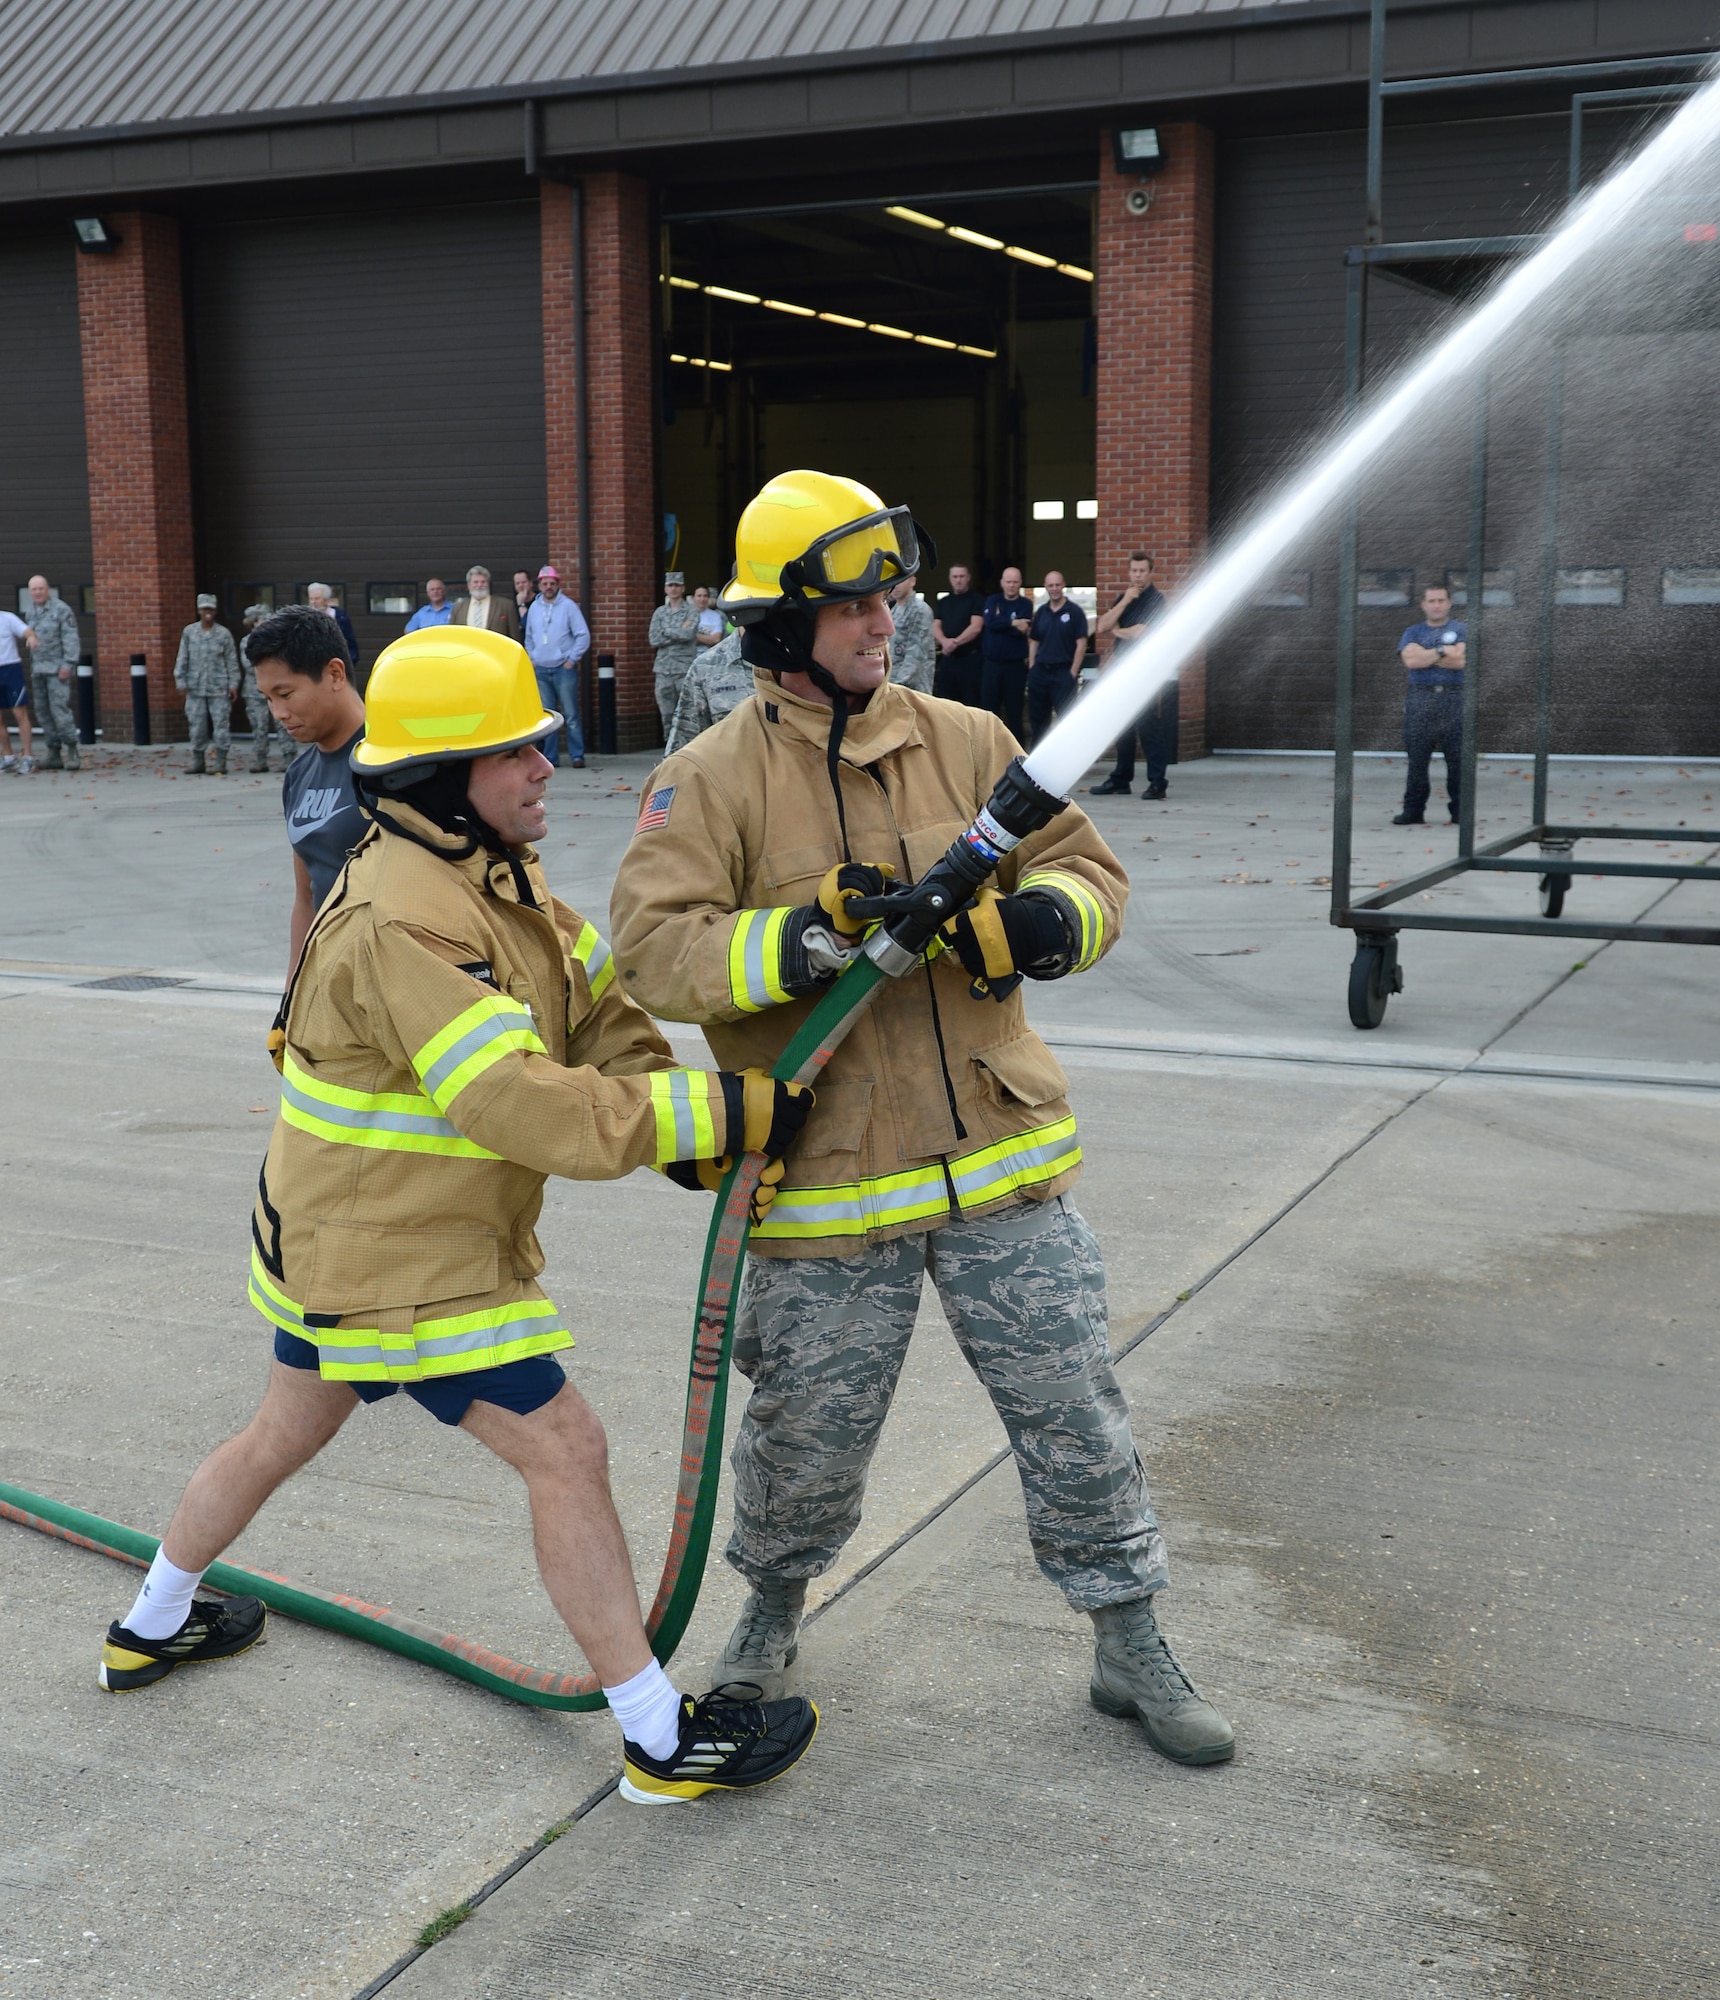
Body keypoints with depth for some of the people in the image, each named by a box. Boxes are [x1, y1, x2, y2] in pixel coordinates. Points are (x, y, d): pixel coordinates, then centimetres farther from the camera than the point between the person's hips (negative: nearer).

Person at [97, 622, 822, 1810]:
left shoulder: (494, 875, 3)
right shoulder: (401, 928, -29)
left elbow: (593, 1007, 1)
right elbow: (530, 1108, -35)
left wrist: (698, 1128, -15)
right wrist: (724, 1113, -32)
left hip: (341, 1235, 10)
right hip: (402, 1263, -10)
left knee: (286, 1434, 27)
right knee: (565, 1452, -5)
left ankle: (153, 1631, 48)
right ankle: (663, 1739, 5)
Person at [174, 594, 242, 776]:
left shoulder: (223, 633, 2)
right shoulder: (189, 632, 6)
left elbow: (232, 661, 2)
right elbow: (182, 659, 7)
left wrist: (233, 684, -3)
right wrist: (181, 681, 2)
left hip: (219, 688, -2)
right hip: (196, 688, 2)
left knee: (221, 725, -4)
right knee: (197, 727, 5)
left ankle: (220, 765, 1)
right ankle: (197, 764, 11)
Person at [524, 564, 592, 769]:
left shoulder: (568, 606, -3)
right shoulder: (534, 607, 10)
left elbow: (583, 636, -5)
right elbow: (529, 638, 20)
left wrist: (572, 659, -7)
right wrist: (531, 659, 9)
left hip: (564, 669, -4)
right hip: (540, 670, 4)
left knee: (571, 716, -5)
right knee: (545, 717, 5)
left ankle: (577, 756, -3)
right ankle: (550, 757, 10)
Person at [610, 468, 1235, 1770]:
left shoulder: (965, 741, 5)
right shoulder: (713, 778, -5)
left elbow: (1088, 871, 6)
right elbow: (656, 945, -15)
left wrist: (1040, 918, -17)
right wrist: (794, 942, -29)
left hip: (1001, 1165, 3)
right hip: (829, 1178, -2)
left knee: (1075, 1414, 8)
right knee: (808, 1439, 13)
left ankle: (1132, 1648, 27)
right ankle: (773, 1609, 44)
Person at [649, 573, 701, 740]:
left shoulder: (691, 610, 3)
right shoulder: (659, 612, 14)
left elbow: (688, 634, -14)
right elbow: (653, 639, 2)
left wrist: (666, 631, -3)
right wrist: (678, 633, -5)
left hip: (685, 668, -4)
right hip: (664, 668, 4)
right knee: (667, 714, 4)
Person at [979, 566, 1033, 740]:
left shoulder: (1025, 604, 2)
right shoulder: (992, 601, 9)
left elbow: (1022, 630, -13)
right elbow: (989, 622, -10)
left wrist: (1000, 624, -9)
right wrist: (1012, 623, -13)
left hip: (1015, 665, -2)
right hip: (991, 663, 2)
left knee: (1014, 711, 3)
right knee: (989, 709, 4)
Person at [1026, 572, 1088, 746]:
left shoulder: (1074, 612, -4)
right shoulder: (1041, 612, 11)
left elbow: (1081, 645, -6)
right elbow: (1033, 642, 15)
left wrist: (1073, 673, -10)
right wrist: (1031, 669, 5)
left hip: (1063, 672, -5)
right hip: (1039, 671, 5)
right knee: (1037, 718, 11)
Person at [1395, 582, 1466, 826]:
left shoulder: (1460, 629, 9)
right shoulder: (1413, 632, 14)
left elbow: (1459, 660, -8)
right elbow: (1410, 659, -5)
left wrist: (1424, 655, -3)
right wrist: (1442, 651, -4)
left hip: (1454, 698, -1)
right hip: (1420, 698, 1)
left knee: (1458, 758, -2)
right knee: (1417, 758, 1)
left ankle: (1460, 810, 3)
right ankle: (1413, 810, 5)